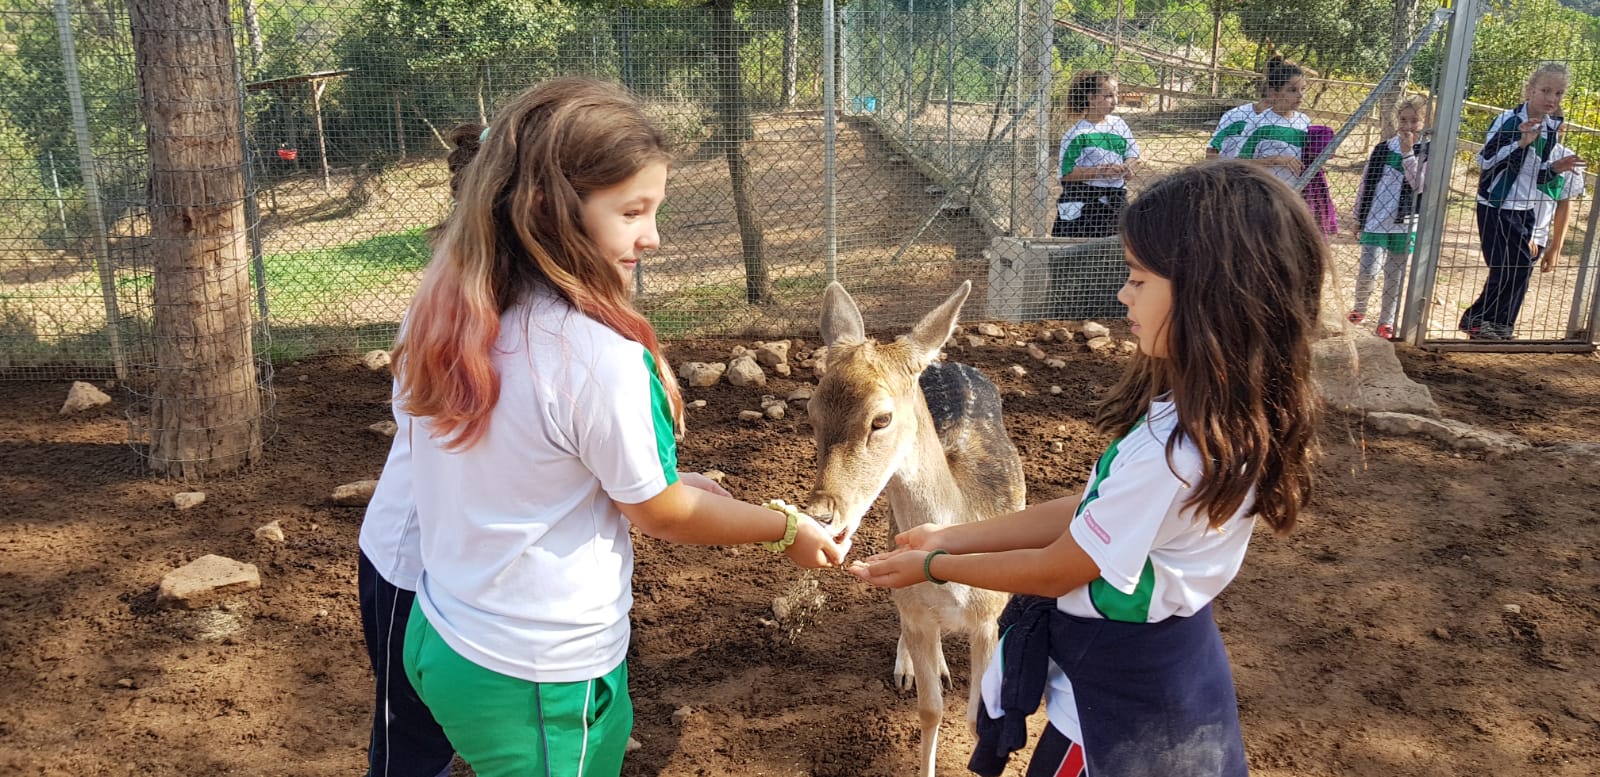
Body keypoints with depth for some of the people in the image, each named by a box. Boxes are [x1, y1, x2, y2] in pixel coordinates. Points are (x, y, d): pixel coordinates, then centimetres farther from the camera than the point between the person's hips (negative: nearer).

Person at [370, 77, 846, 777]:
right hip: (543, 683, -7)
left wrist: (656, 480, 11)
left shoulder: (442, 310, -5)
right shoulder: (598, 353, -27)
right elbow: (664, 517, -12)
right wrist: (788, 529, 2)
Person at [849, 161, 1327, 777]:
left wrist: (933, 566, -5)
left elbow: (1056, 570, -20)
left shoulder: (1171, 450, -34)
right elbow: (1084, 515, 0)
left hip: (1121, 693, -8)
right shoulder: (1232, 412, -5)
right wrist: (949, 537, 2)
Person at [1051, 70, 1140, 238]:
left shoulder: (1119, 124, 7)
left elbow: (1132, 152, 18)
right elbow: (1066, 172, -16)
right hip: (1082, 202, -6)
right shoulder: (1077, 133, -11)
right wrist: (1100, 171, -21)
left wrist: (1127, 166, -4)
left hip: (1116, 198, 6)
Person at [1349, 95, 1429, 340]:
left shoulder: (1427, 153, -1)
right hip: (1375, 221, 1)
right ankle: (1359, 309, 18)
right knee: (1368, 272, -8)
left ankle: (1386, 322, 20)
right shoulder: (1382, 149, 3)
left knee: (1395, 277, 8)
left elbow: (1419, 185, -16)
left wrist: (1408, 153, -20)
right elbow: (1365, 184, 9)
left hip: (1405, 224, 0)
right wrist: (1358, 218, 10)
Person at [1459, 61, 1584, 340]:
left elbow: (1536, 176, 15)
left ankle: (1499, 323, 18)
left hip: (1526, 209, 7)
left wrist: (1555, 168, -5)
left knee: (1521, 267, 7)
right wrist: (1521, 142, -26)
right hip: (1497, 206, -7)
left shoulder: (1550, 129, 8)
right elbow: (1485, 160, -17)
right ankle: (1475, 319, 3)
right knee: (1514, 266, -10)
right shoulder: (1509, 120, -12)